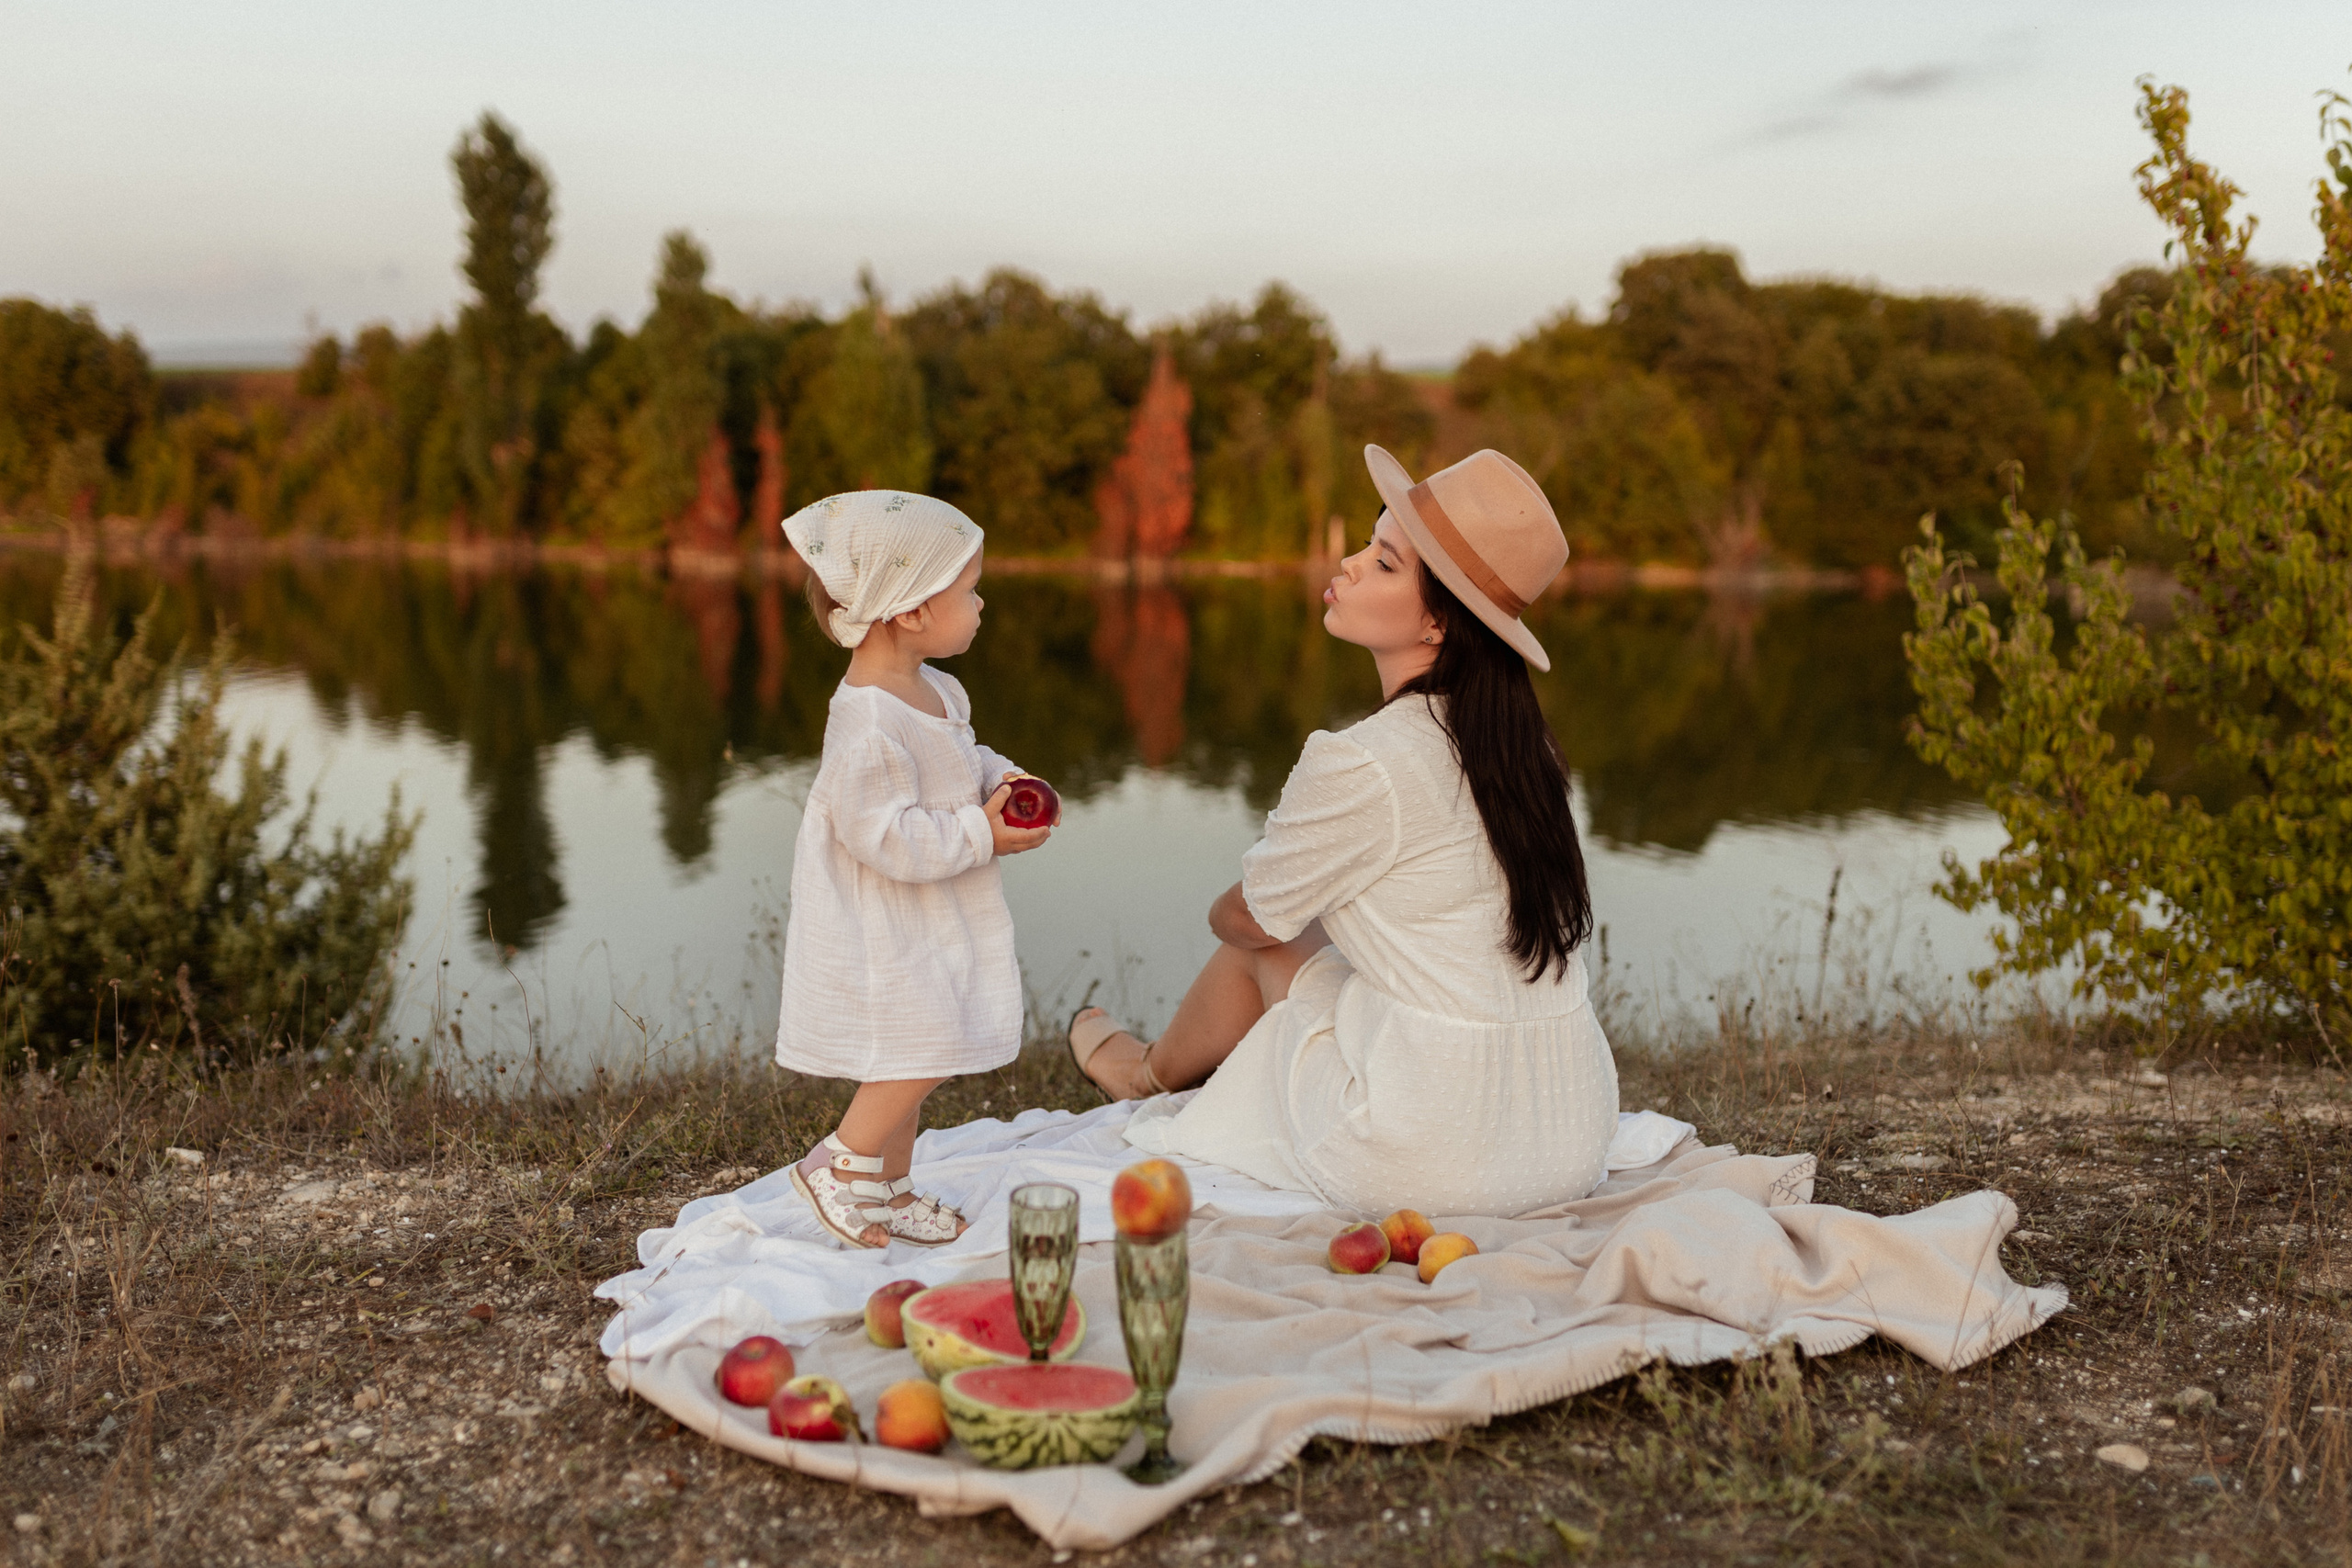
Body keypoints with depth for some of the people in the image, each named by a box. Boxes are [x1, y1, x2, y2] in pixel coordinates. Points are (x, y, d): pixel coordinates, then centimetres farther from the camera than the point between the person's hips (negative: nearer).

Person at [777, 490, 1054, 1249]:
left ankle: (889, 1190, 31)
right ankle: (836, 1169, 12)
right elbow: (883, 837, -29)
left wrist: (1000, 781, 0)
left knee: (917, 1058, 17)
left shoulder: (932, 691, 4)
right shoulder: (868, 724, -28)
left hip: (928, 923, 10)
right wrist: (979, 836, -24)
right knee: (921, 1049, -8)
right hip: (883, 930, -10)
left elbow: (962, 760, 20)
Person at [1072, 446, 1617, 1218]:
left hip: (1430, 1166, -6)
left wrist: (1228, 909, 23)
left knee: (1262, 942, 16)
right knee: (1319, 918, 23)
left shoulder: (1362, 766, -19)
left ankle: (1152, 1072, 47)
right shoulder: (1521, 741, 3)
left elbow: (1246, 916, -1)